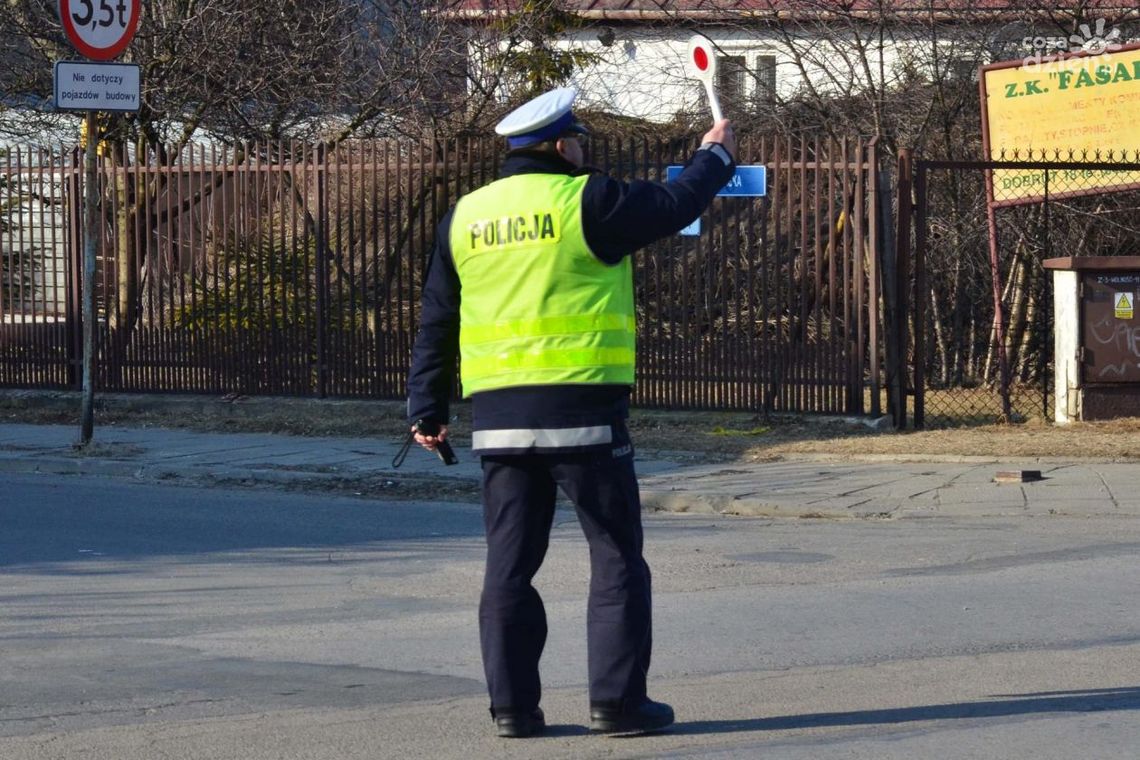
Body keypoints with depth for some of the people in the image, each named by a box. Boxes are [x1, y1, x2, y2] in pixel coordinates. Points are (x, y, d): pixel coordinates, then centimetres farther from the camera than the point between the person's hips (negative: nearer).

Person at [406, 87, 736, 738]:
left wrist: (428, 409, 18)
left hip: (498, 417, 5)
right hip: (582, 411, -5)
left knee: (510, 562, 9)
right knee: (617, 559, 4)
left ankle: (514, 704, 9)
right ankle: (618, 699, 2)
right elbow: (674, 207, 3)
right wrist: (715, 155, 22)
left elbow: (436, 323, 13)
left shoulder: (465, 217, 10)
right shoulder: (587, 202, -7)